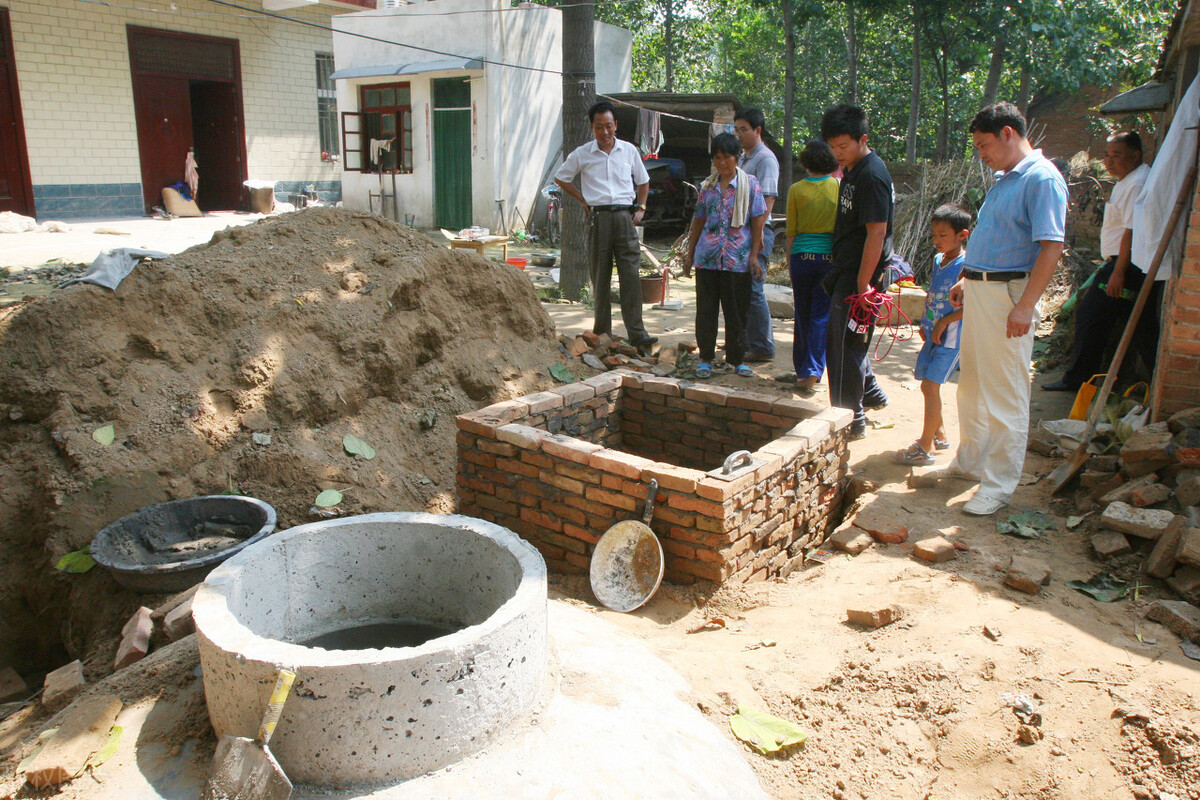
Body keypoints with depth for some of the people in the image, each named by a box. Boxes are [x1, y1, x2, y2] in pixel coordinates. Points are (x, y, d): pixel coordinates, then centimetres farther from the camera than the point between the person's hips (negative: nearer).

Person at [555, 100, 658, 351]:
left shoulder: (629, 150, 10)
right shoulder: (582, 154, 5)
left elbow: (643, 181, 23)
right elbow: (561, 178, 17)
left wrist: (640, 207, 11)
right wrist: (583, 200, 9)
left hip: (624, 216, 1)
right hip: (598, 219, 0)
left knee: (631, 274, -8)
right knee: (601, 276, 4)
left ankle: (637, 333, -10)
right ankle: (602, 330, 14)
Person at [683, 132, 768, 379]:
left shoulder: (750, 184, 2)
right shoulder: (707, 187, 11)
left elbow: (757, 220, 0)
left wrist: (754, 255, -7)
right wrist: (690, 254, 14)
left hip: (738, 259, -2)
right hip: (707, 257, 3)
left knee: (737, 312, 5)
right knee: (706, 310, 4)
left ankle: (736, 359, 16)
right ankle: (706, 358, 14)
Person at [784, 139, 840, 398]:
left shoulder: (796, 189, -1)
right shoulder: (839, 187, -1)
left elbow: (791, 231, 2)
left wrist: (790, 261, 12)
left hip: (802, 256, 1)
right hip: (831, 257, -1)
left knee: (803, 316, 12)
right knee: (821, 316, 1)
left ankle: (802, 369, 20)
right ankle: (812, 372, -7)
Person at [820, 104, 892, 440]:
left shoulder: (872, 176, -18)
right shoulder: (852, 171, 13)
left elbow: (876, 232, -22)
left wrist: (862, 285, -24)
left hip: (860, 274, -10)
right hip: (846, 272, 10)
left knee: (844, 346, -5)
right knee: (846, 340, 20)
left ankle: (851, 420, 5)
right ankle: (870, 393, 39)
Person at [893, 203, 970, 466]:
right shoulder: (938, 260, 10)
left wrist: (944, 322, -20)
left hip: (951, 337, -8)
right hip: (932, 334, 9)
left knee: (931, 385, -12)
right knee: (927, 385, 14)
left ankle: (925, 448, -7)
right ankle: (940, 435, 32)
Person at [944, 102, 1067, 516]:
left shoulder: (1042, 178, -13)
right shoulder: (1003, 180, 16)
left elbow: (1051, 246, -20)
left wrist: (1026, 306, -25)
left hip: (1008, 295, -10)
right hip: (978, 293, 10)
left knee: (1005, 394, -3)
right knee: (972, 385, 18)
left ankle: (999, 484, 5)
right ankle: (970, 461, 33)